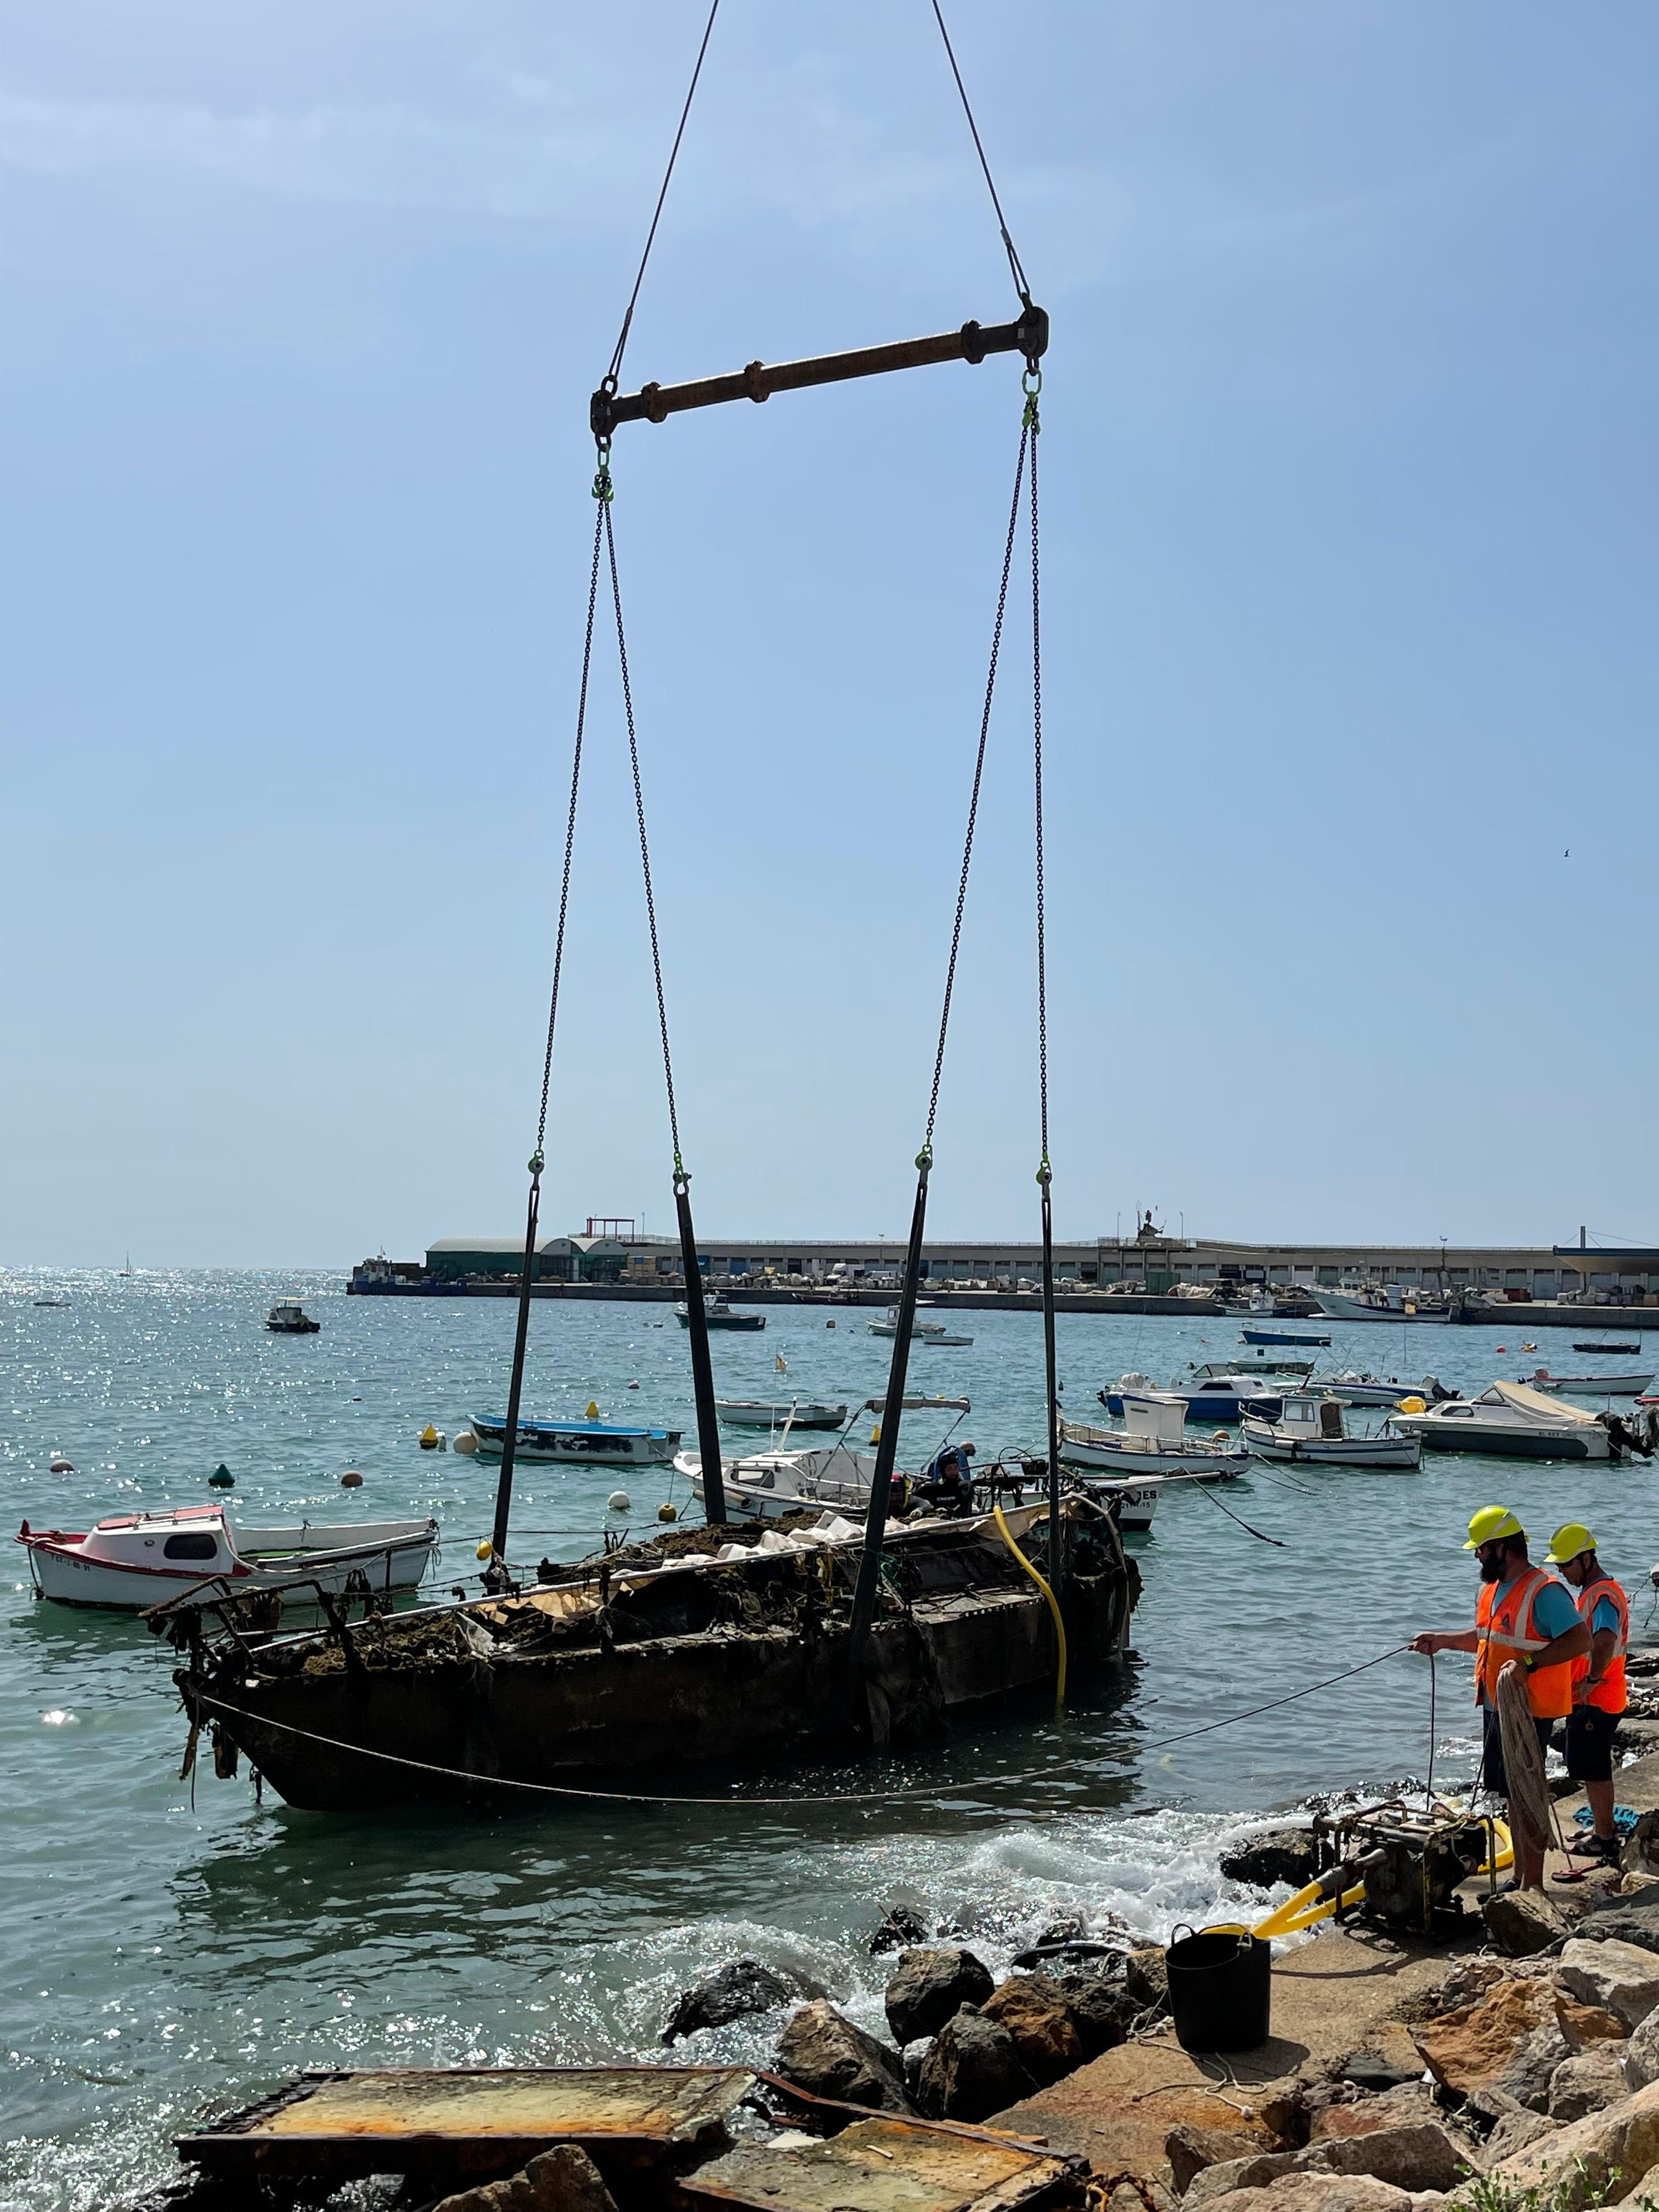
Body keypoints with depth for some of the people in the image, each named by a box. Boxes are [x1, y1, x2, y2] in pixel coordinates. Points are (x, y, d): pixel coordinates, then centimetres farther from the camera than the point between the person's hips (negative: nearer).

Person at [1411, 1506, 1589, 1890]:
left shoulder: (1544, 1592, -18)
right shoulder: (1491, 1590, 13)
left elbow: (1580, 1640, -25)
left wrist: (1529, 1663, -28)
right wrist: (1441, 1639, 22)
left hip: (1529, 1711, -9)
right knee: (1513, 1796, 16)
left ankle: (1533, 1886, 2)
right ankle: (1520, 1877, 26)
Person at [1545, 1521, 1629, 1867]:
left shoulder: (1603, 1594, -21)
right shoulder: (1588, 1590, 12)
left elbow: (1605, 1640, -39)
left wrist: (1592, 1679, -29)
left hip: (1595, 1700, -10)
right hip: (1586, 1699, 10)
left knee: (1593, 1770, -3)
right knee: (1595, 1769, 18)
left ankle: (1605, 1840, 5)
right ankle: (1605, 1832, 28)